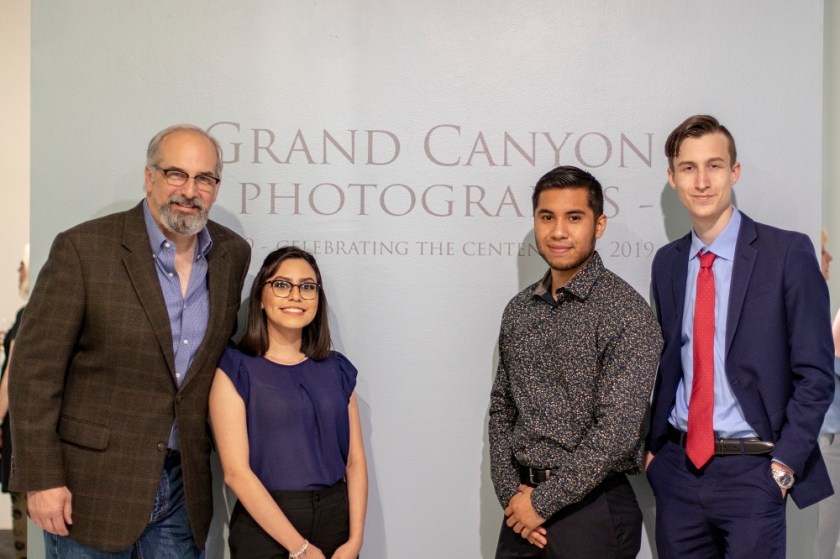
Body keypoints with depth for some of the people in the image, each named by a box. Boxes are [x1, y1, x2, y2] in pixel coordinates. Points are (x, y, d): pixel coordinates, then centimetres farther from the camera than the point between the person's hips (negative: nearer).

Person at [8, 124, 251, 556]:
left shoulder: (233, 255, 3)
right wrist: (41, 479, -13)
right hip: (93, 485, -4)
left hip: (183, 485, 4)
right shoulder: (83, 248, -11)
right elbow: (34, 367, -11)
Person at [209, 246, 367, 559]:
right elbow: (235, 471, -12)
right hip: (266, 527, -4)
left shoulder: (336, 370, 7)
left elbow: (355, 460, 4)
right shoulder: (235, 370, -4)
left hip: (337, 521, 4)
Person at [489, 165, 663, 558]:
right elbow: (501, 409, 10)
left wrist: (543, 502, -14)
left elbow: (617, 431, -19)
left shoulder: (626, 312, -13)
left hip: (592, 510, -5)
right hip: (523, 510, 5)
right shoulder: (518, 310, 6)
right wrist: (510, 492, -2)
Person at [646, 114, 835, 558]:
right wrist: (653, 446, 7)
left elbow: (815, 373, -7)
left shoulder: (788, 252, -7)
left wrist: (784, 465, -11)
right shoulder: (667, 262, 8)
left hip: (751, 472, -4)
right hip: (677, 468, 4)